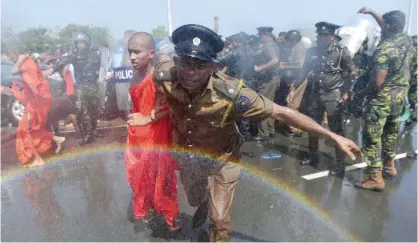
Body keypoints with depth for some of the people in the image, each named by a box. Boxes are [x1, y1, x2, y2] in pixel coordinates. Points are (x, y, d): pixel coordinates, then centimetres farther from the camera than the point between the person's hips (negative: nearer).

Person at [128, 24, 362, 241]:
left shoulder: (230, 93, -39)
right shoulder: (163, 76, -29)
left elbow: (281, 112, -32)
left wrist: (333, 136, -30)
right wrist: (150, 117, -19)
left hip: (221, 158, -4)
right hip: (187, 154, 4)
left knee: (219, 220, 7)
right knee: (194, 200, 33)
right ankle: (204, 205, 70)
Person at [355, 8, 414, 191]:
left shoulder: (384, 50, -22)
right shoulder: (406, 40, 2)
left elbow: (378, 83, -25)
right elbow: (388, 26, 23)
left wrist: (363, 92, -7)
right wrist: (371, 12, 22)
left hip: (382, 98, -8)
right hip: (400, 95, 9)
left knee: (372, 136, -3)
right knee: (390, 132, 23)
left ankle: (375, 178, -2)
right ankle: (390, 166, 36)